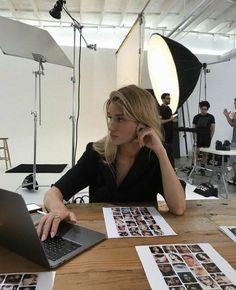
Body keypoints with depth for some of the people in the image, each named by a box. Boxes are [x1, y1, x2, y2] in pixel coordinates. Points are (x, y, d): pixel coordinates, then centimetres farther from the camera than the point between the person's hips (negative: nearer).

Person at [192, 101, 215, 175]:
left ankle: (202, 168, 17)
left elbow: (213, 128, 3)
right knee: (195, 153, -3)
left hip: (206, 139, 0)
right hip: (198, 139, 0)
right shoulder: (196, 117, 3)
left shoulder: (211, 117, 2)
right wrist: (194, 137, -1)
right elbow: (193, 128, 6)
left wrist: (210, 137, -2)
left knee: (205, 154, 7)